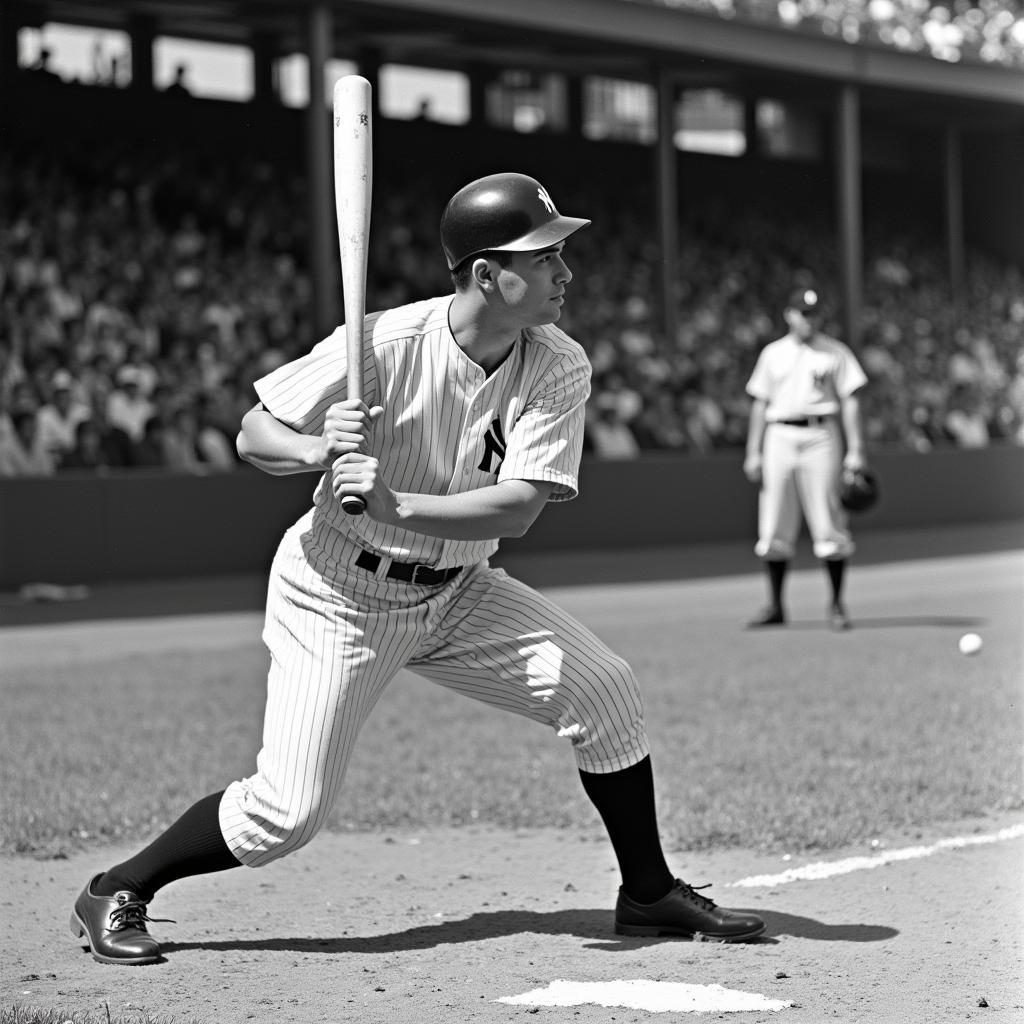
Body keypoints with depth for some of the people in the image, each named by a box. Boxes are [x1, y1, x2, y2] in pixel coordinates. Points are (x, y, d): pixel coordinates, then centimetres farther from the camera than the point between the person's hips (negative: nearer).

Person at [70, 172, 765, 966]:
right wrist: (321, 451, -35)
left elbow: (519, 509, -23)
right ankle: (117, 893, 12)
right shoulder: (385, 345, -23)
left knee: (603, 689, -9)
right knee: (287, 812, -10)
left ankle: (648, 893, 10)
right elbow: (253, 436, -14)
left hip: (457, 593, 5)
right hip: (339, 597, -4)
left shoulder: (560, 367, -13)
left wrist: (393, 504, -34)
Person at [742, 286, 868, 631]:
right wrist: (753, 452, 8)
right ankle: (775, 607, 8)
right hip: (780, 437, 3)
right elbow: (760, 404, 15)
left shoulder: (835, 353, 6)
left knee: (828, 523, -6)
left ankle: (837, 605, 2)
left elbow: (849, 401, 2)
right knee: (774, 526, 1)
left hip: (822, 436, -3)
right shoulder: (772, 353, 14)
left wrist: (855, 450, -7)